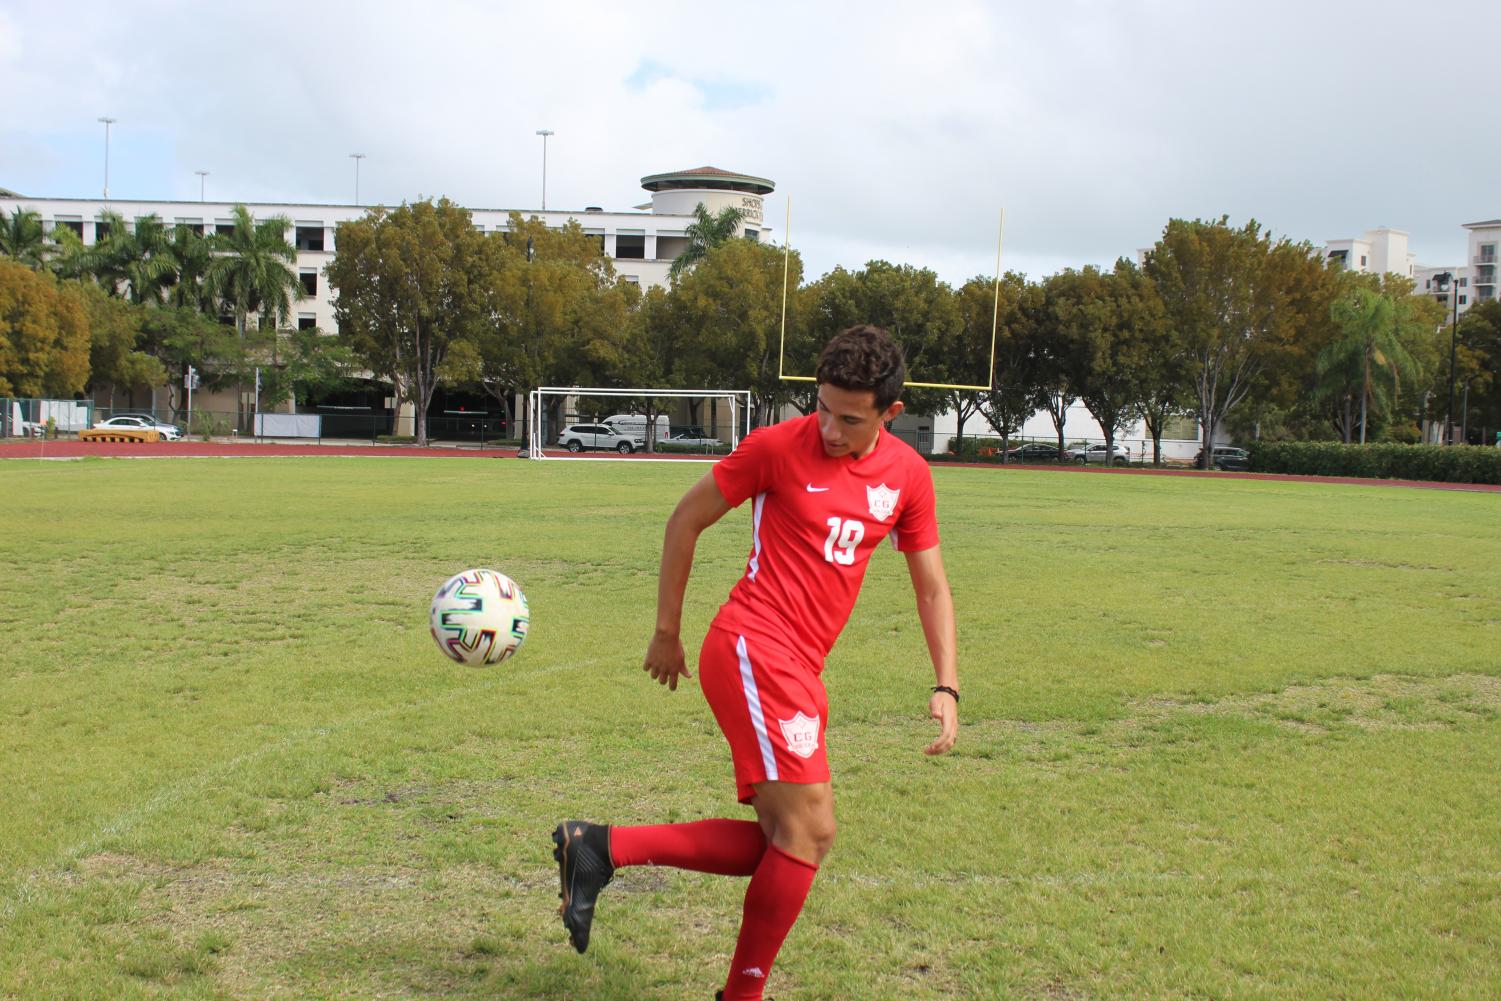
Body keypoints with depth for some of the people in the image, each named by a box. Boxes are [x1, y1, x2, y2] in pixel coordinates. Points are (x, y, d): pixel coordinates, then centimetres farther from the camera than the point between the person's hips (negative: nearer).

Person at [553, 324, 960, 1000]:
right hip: (753, 648, -7)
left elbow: (931, 587, 14)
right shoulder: (779, 447, -8)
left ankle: (604, 847, 8)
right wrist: (666, 632, 5)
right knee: (809, 831, -12)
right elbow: (687, 518, 1)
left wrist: (947, 688, 5)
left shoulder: (907, 475, 6)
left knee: (780, 846, 6)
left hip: (799, 671, 7)